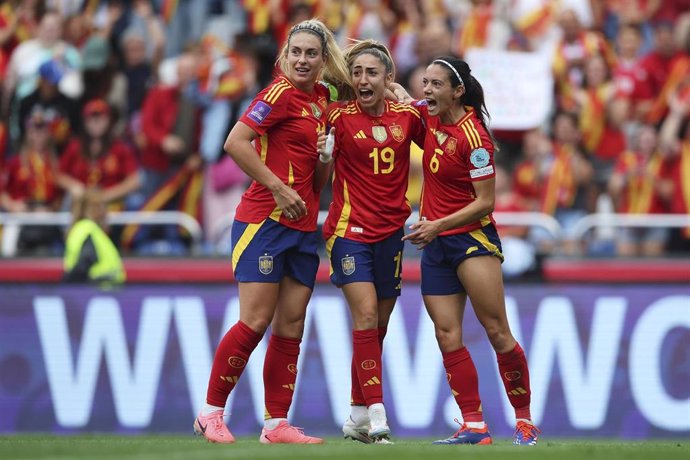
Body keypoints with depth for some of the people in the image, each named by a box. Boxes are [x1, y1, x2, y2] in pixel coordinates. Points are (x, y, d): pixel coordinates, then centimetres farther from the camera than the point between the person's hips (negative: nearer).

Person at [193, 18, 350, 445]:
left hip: (303, 226, 8)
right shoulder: (281, 93, -9)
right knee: (256, 320, -10)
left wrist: (325, 157, 1)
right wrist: (278, 188, -17)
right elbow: (236, 142, -17)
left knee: (291, 326, 5)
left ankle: (276, 424, 8)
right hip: (265, 219, -8)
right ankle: (211, 413, 1)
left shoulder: (323, 100, 13)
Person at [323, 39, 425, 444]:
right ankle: (377, 415, -20)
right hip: (350, 229, -4)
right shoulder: (340, 117, -8)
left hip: (391, 233, 4)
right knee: (366, 315, -17)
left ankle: (358, 417, 22)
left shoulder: (408, 116, 1)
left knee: (378, 328, 10)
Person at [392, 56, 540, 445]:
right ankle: (474, 427, -1)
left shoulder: (473, 137, -16)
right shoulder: (430, 116, 5)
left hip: (472, 235, -7)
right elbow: (399, 97, 27)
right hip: (435, 243, 7)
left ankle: (525, 421, -2)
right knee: (447, 336, -1)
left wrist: (438, 225, -20)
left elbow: (485, 201, -15)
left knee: (497, 331, -9)